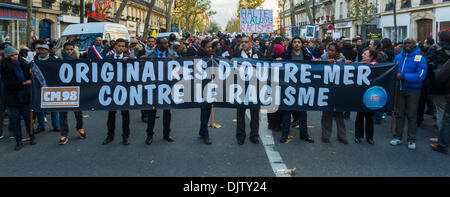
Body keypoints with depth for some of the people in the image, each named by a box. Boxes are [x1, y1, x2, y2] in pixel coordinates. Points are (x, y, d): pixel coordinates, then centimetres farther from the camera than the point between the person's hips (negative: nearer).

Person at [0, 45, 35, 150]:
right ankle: (18, 141, 11)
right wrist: (22, 84, -19)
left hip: (25, 95, 2)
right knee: (15, 119, 3)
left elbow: (30, 77, 7)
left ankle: (32, 137, 20)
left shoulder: (23, 64, 3)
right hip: (12, 97, -1)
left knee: (28, 117, 4)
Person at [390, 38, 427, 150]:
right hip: (399, 89, 4)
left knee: (412, 115, 4)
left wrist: (403, 76, -24)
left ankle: (411, 139, 16)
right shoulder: (398, 57, 5)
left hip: (413, 91, -4)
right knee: (399, 114, 12)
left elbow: (420, 76, -19)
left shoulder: (420, 58, -10)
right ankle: (398, 137, 23)